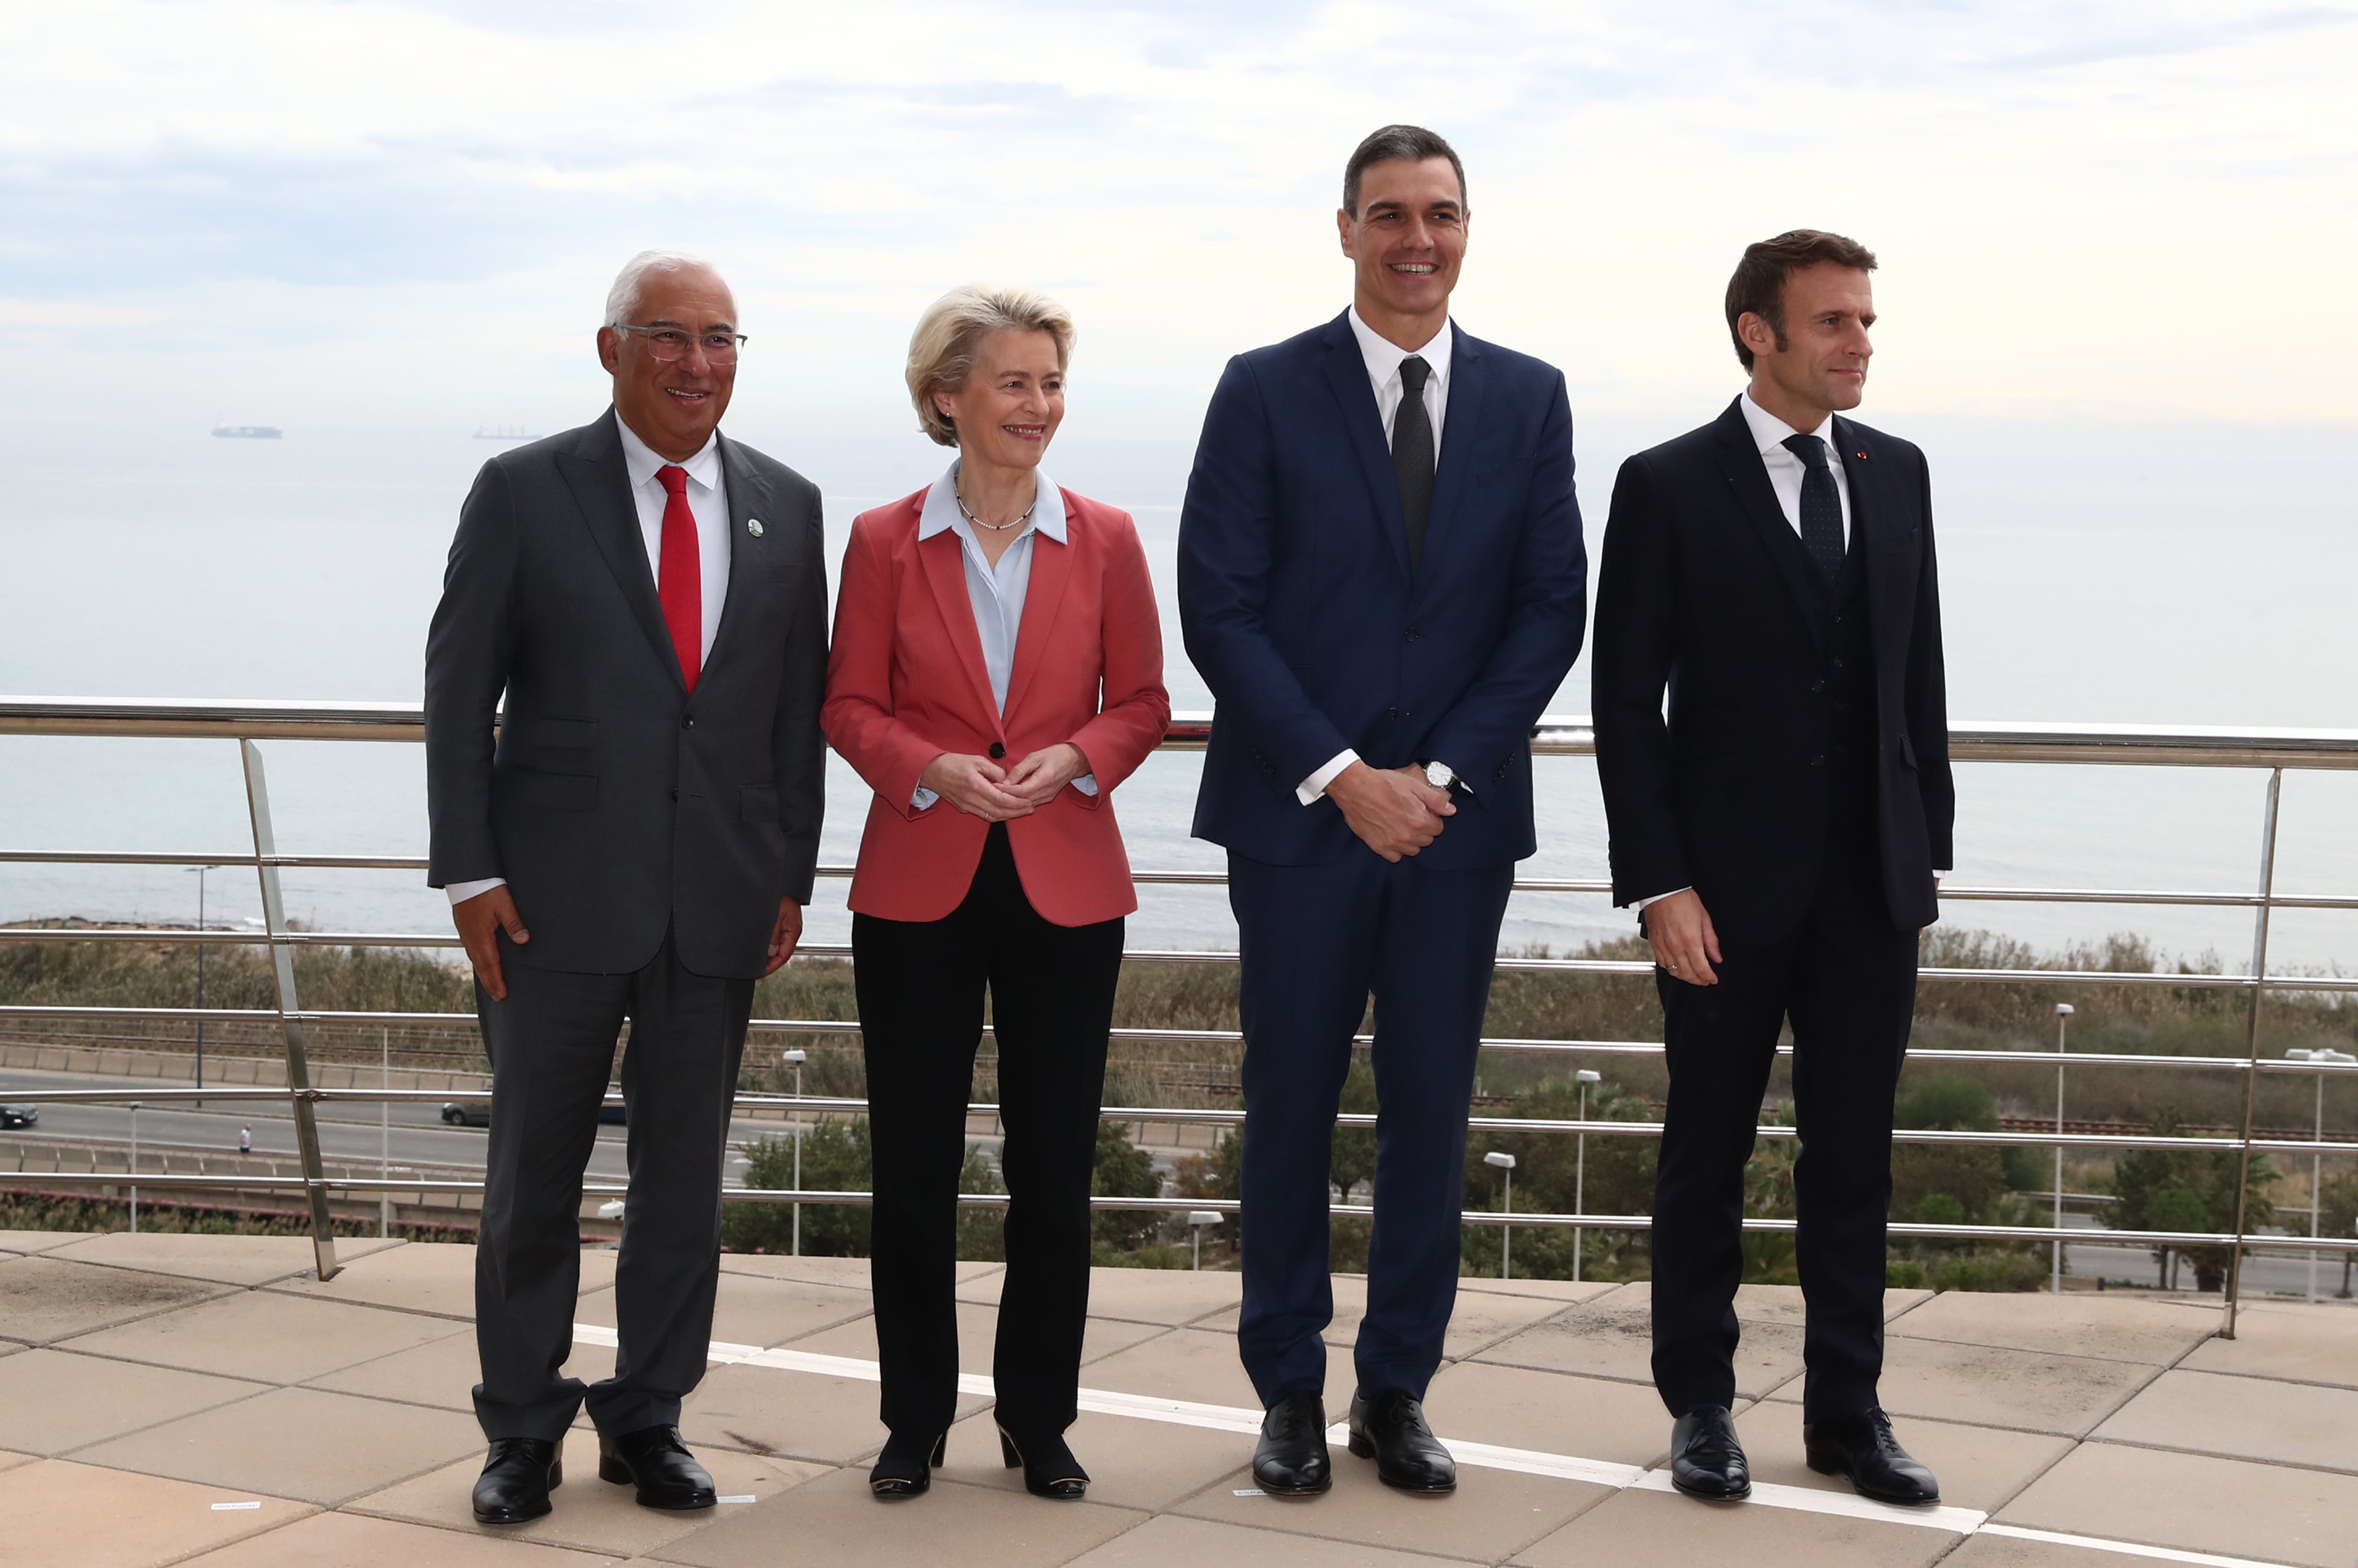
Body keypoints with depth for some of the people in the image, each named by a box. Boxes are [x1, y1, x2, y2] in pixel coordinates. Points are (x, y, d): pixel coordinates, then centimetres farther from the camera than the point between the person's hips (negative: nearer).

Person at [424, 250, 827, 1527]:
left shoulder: (786, 508, 8)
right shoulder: (525, 492, -1)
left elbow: (799, 704, 10)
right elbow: (459, 692, -2)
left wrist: (791, 876, 5)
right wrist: (470, 872, -8)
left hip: (718, 902, 3)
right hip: (559, 896, -3)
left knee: (684, 1172, 10)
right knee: (534, 1173, 6)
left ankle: (646, 1420, 23)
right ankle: (522, 1430, 20)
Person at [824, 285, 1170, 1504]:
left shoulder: (1104, 541, 3)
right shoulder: (884, 542, 1)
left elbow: (1141, 703, 6)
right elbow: (849, 707, 3)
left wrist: (1072, 758, -13)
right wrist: (935, 769, -16)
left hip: (1065, 888, 1)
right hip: (919, 889, 0)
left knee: (1054, 1171, 4)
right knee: (913, 1169, 6)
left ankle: (1039, 1420, 20)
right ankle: (915, 1422, 20)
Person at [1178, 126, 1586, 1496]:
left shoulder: (1529, 398, 7)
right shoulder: (1267, 391, 0)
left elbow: (1553, 609, 3)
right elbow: (1221, 609, -5)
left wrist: (1440, 774, -8)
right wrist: (1341, 776, -13)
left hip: (1459, 817, 2)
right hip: (1297, 816, -2)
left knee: (1433, 1115, 7)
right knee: (1291, 1112, 5)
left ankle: (1398, 1394, 19)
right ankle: (1292, 1395, 18)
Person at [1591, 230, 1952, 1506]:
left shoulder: (1896, 473, 9)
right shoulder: (1669, 486, -5)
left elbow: (1919, 672, 12)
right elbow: (1625, 700, -7)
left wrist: (1930, 842, 7)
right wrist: (1658, 885, -13)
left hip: (1873, 886, 4)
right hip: (1730, 887, -4)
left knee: (1854, 1152, 9)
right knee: (1708, 1150, 8)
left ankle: (1848, 1411, 20)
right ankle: (1700, 1407, 21)